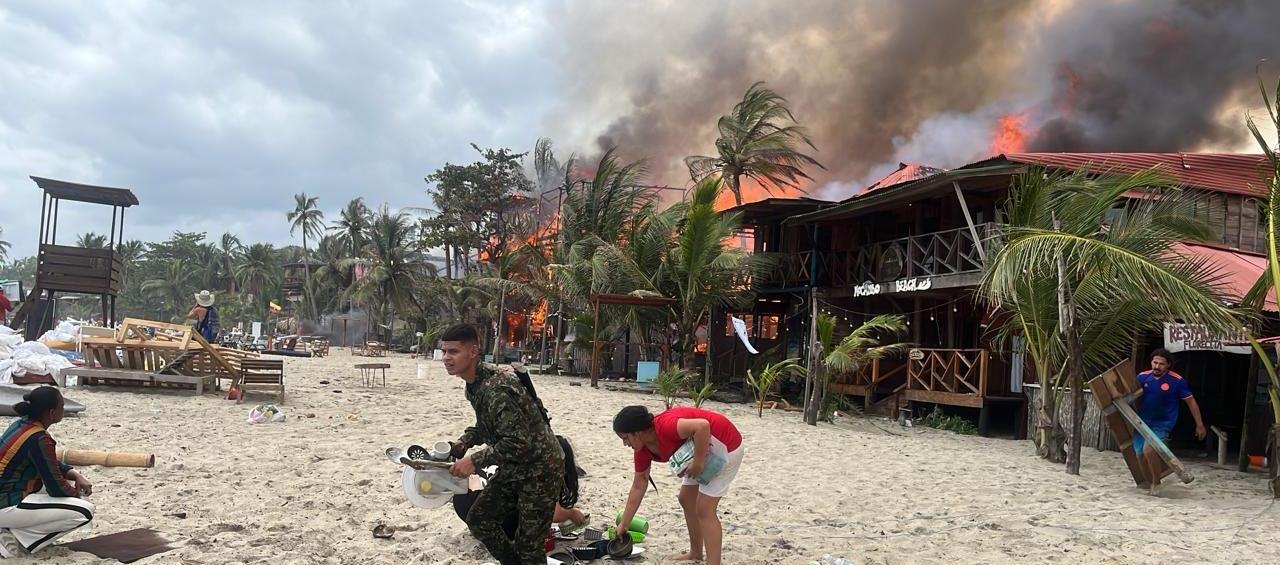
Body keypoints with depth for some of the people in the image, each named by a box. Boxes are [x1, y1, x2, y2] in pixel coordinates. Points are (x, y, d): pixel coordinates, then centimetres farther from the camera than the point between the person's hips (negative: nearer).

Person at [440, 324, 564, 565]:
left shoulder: (495, 390, -28)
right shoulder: (473, 386, 3)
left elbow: (519, 442, -31)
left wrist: (475, 461, -26)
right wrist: (462, 443, -1)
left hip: (540, 470, -10)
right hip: (513, 469, 10)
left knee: (528, 545, -1)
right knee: (479, 519, 14)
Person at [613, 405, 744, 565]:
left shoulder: (664, 426, -31)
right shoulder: (643, 448, -2)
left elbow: (702, 425, -42)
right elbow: (639, 486, 8)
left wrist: (698, 462, -31)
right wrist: (623, 525, 11)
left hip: (726, 444, -9)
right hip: (705, 450, 9)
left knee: (704, 509, -10)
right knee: (686, 500, 17)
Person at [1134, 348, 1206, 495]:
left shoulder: (1176, 381, -12)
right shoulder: (1142, 377, -3)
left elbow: (1191, 402, -3)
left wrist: (1199, 425, 0)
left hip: (1163, 423, -4)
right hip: (1143, 421, 5)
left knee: (1148, 449, -25)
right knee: (1140, 454, 6)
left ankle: (1156, 483, -3)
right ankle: (1149, 482, 31)